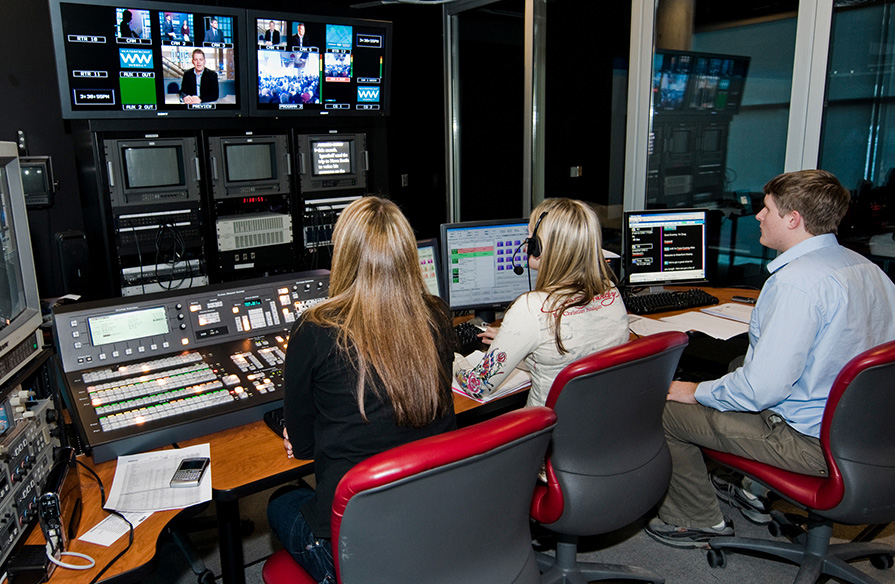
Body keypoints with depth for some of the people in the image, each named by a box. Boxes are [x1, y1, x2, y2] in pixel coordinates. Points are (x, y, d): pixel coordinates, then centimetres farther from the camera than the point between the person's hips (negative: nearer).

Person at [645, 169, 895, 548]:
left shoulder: (796, 282, -27)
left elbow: (762, 387, -30)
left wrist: (699, 392, -11)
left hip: (811, 444, -10)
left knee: (665, 409, -1)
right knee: (738, 363, 30)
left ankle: (699, 521, 20)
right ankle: (754, 493, 35)